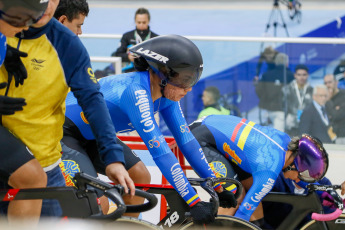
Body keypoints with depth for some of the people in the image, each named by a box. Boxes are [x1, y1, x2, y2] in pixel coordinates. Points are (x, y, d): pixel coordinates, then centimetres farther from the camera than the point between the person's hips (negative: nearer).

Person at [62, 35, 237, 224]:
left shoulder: (166, 94, -10)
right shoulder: (136, 92, -35)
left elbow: (185, 139, -4)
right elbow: (160, 152, -38)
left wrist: (217, 186, -5)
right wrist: (194, 203, -38)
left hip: (94, 136, 9)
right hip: (64, 132, -9)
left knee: (139, 178, -1)